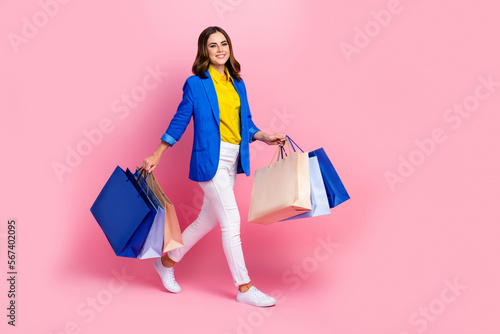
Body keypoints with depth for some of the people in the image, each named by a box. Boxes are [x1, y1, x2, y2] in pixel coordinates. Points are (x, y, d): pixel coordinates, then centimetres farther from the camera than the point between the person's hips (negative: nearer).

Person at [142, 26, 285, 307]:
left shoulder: (237, 83, 12)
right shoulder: (195, 84, -3)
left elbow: (246, 122, 16)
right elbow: (180, 121, 0)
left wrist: (266, 137, 0)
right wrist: (156, 156, 0)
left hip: (232, 159, 7)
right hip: (210, 158, -7)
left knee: (208, 219, 15)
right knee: (231, 221, -6)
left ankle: (167, 261, 34)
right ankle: (244, 288, 5)